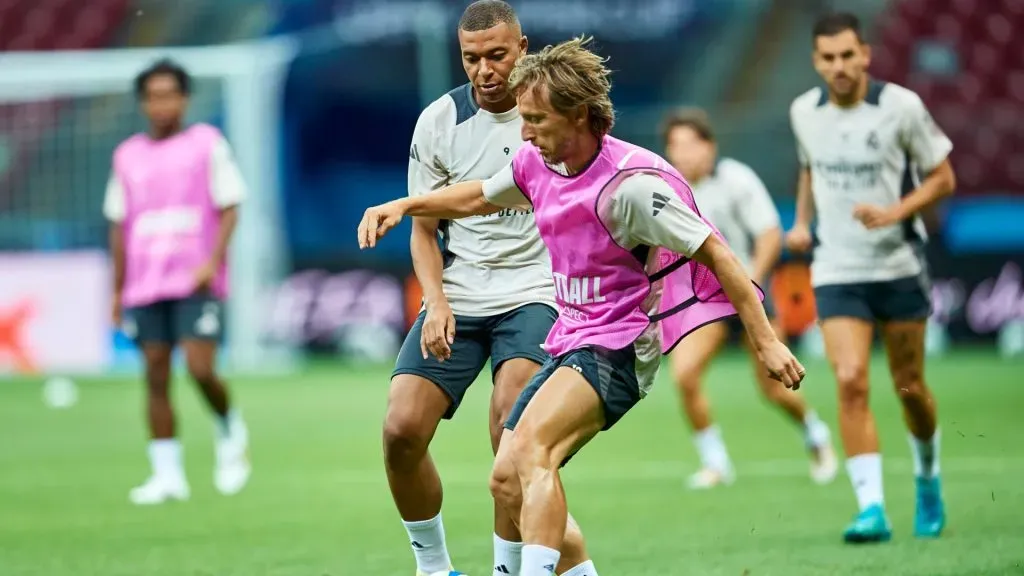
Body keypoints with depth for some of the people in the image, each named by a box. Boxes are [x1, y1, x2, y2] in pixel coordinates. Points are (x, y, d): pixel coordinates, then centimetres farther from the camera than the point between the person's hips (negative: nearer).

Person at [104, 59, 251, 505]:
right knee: (156, 377, 0)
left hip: (197, 284, -4)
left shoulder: (207, 143, 3)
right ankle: (167, 474, 3)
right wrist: (117, 290, 13)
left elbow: (229, 209, 0)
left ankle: (230, 432, 14)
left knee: (201, 369, -15)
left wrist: (213, 261, -14)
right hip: (145, 288, 4)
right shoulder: (127, 156, 13)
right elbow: (120, 226, 17)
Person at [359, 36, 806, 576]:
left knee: (531, 449, -28)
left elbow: (713, 252, -18)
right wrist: (402, 206, 14)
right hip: (570, 342, 9)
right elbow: (479, 197, 25)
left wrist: (765, 341, -17)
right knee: (507, 478, 3)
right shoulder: (537, 163, 2)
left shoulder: (627, 184, -22)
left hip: (619, 346, -9)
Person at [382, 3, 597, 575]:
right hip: (456, 300, 2)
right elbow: (424, 228, 8)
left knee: (512, 424, -25)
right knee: (402, 430, -11)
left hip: (534, 293, -2)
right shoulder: (439, 121, 0)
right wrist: (436, 301, -8)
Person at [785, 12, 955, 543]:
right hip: (837, 272, 1)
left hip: (899, 266, -1)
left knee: (909, 386, 8)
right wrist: (802, 221, 6)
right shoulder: (804, 112, 1)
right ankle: (872, 509, -17)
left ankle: (927, 479, 37)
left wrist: (893, 213, -18)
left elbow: (942, 177, -3)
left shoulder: (901, 106, -10)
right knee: (850, 383, -15)